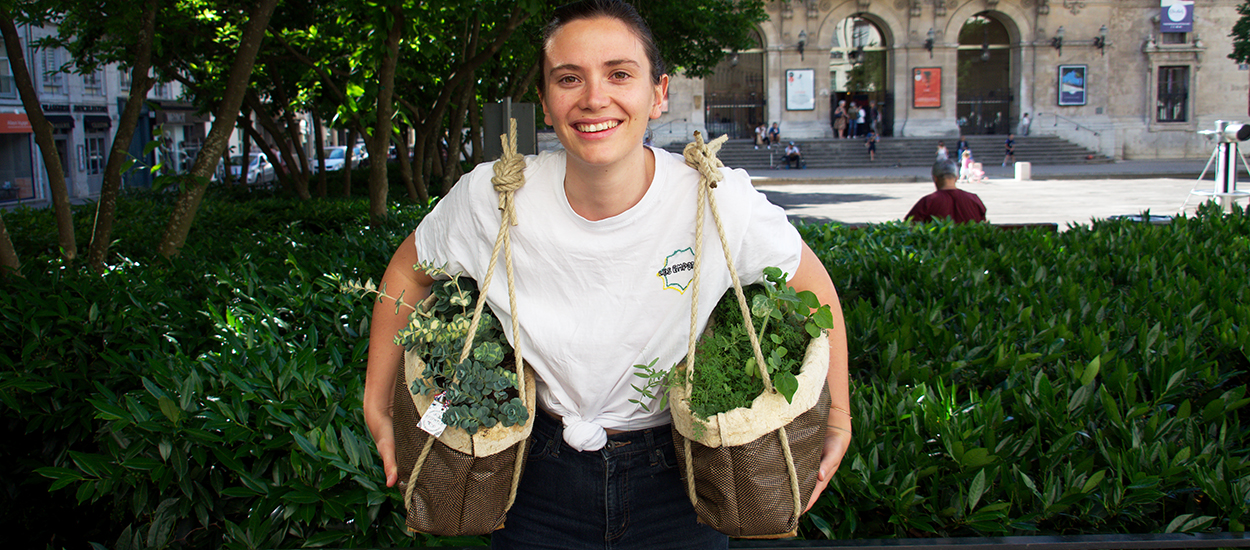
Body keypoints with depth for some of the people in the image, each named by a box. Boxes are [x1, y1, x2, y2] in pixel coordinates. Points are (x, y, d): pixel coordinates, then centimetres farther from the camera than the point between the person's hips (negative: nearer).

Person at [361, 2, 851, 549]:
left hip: (675, 482, 0)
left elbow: (812, 287, -2)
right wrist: (378, 407, 3)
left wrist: (836, 420, -4)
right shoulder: (491, 197, -17)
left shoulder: (721, 201, -20)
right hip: (543, 480, 1)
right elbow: (407, 273, 2)